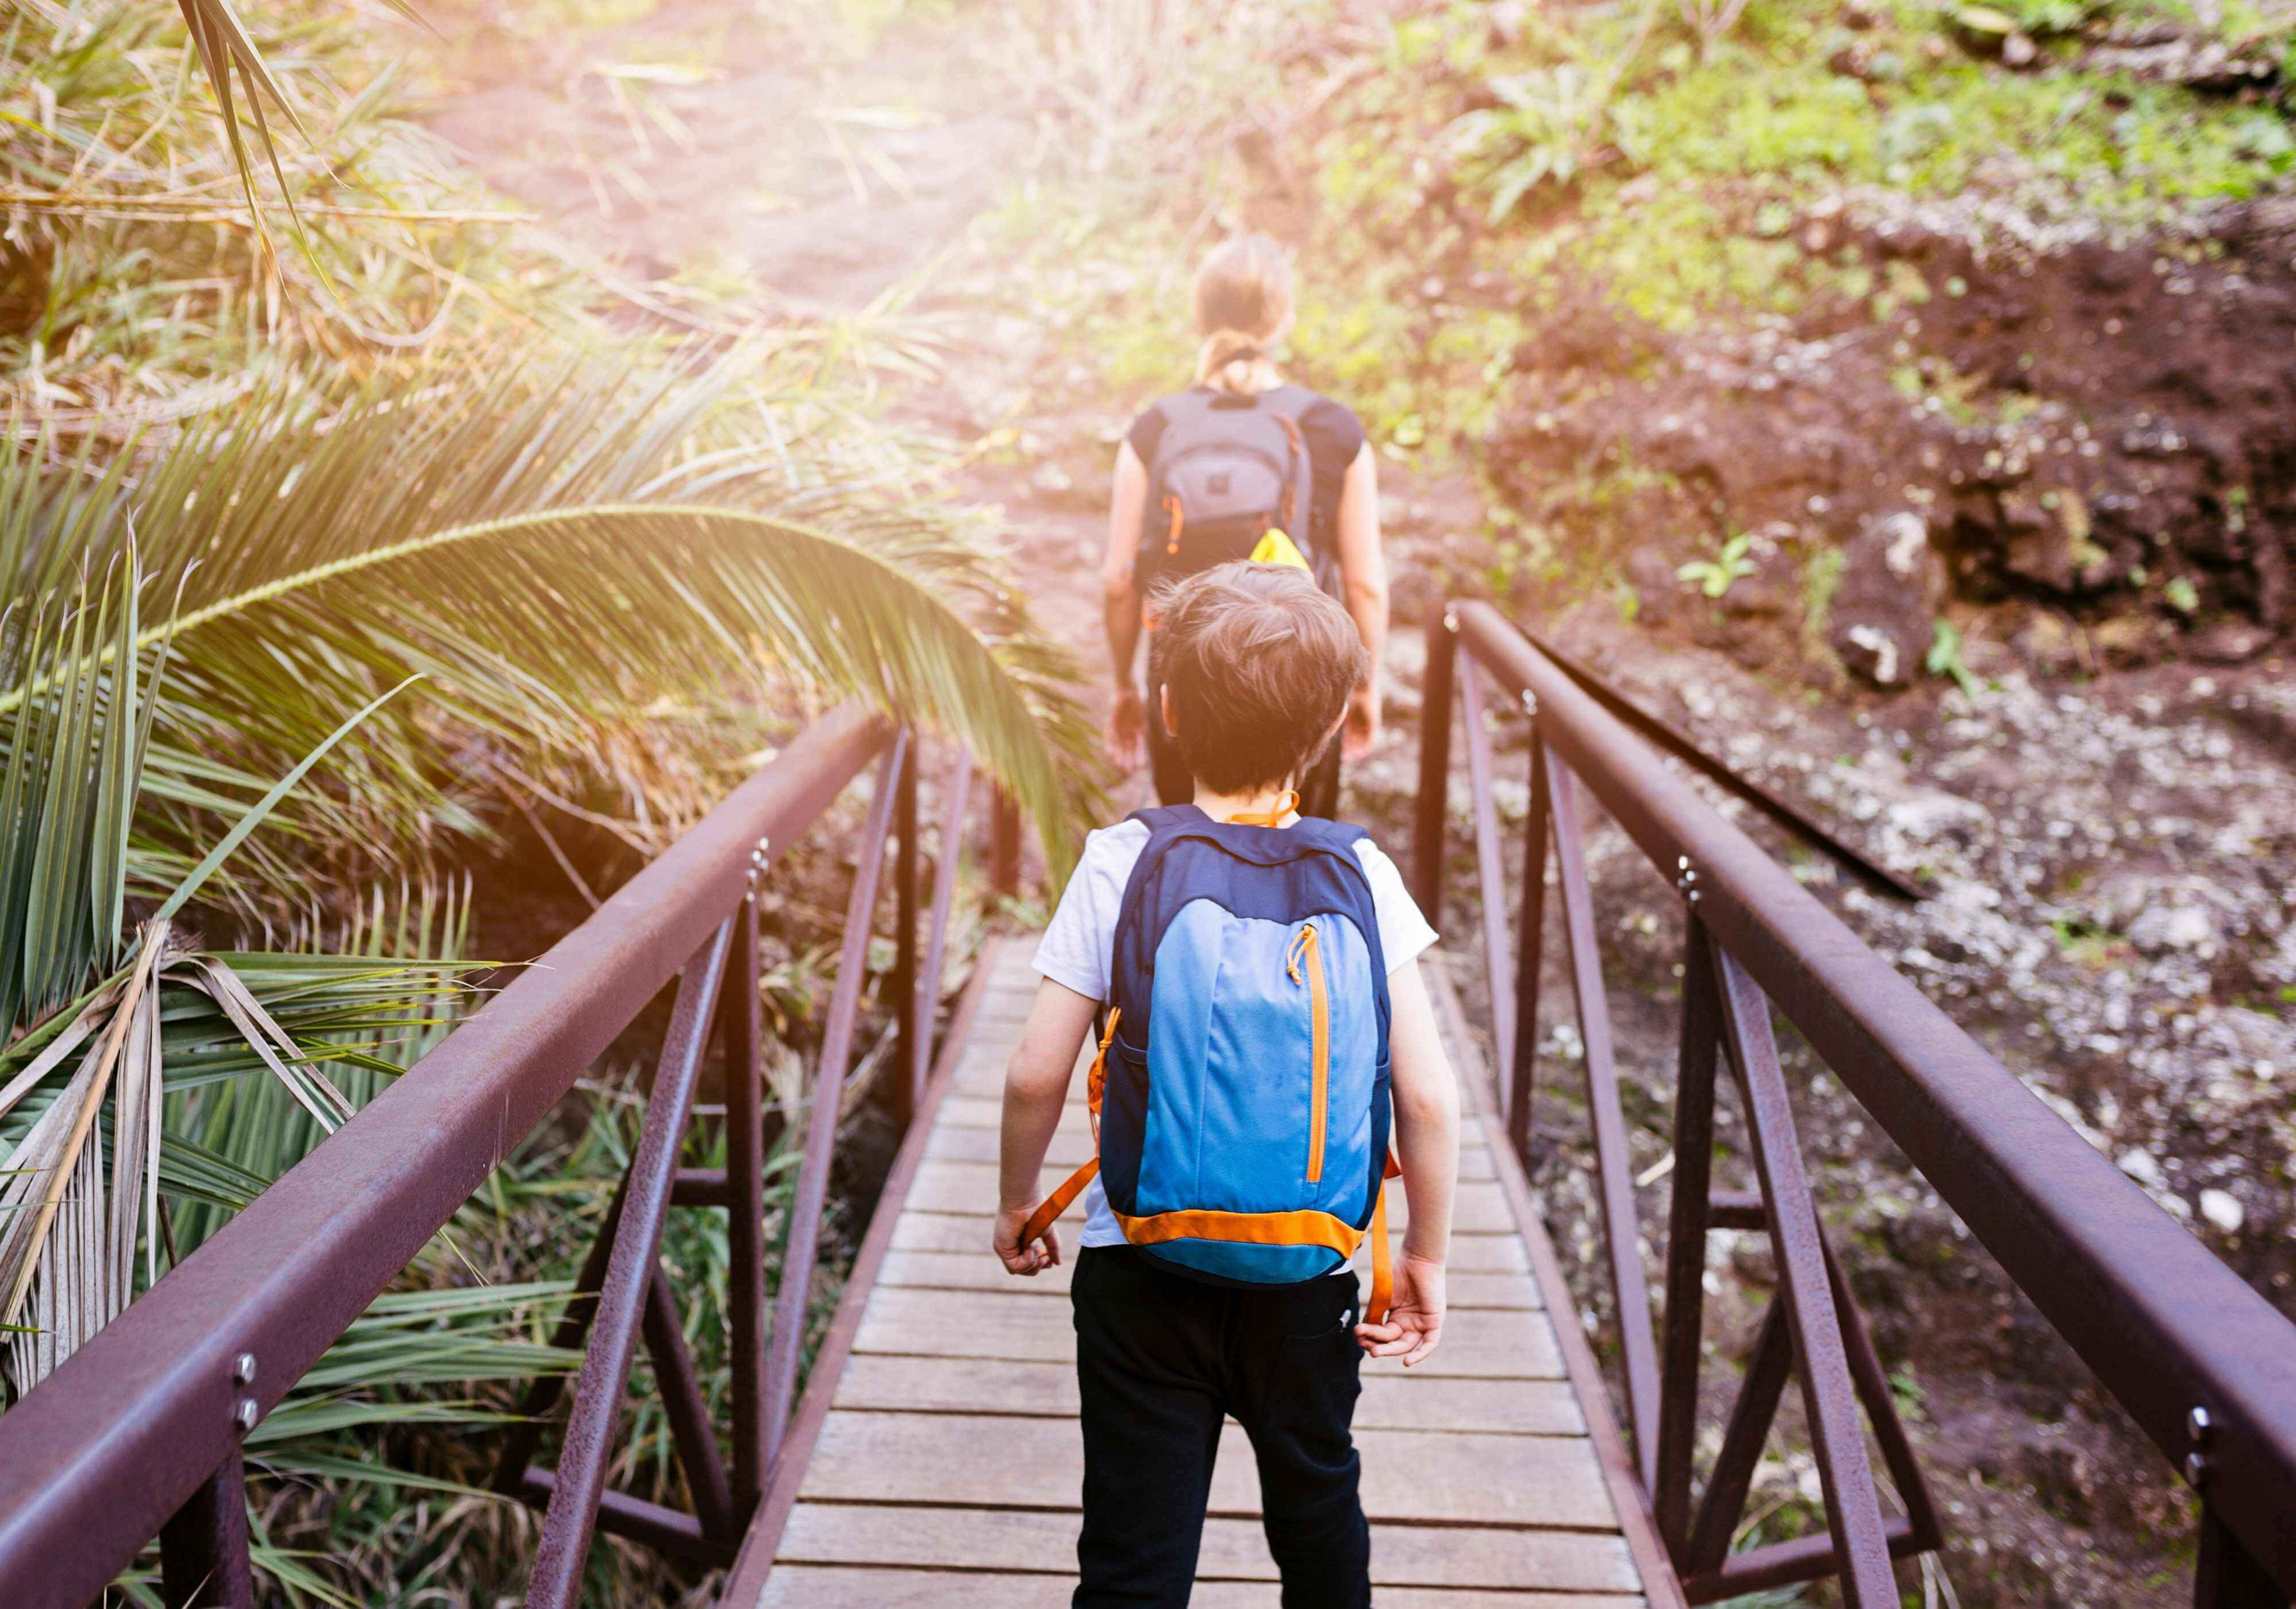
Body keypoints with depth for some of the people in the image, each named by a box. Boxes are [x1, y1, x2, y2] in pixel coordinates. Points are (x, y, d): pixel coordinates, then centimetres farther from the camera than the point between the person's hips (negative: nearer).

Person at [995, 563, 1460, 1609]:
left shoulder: (1120, 863, -11)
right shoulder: (1360, 874, -8)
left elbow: (1035, 1073, -10)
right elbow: (1427, 1095, -9)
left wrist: (1016, 1203, 8)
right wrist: (1426, 1258, 4)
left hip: (1141, 1270, -2)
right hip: (1313, 1281, 2)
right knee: (1318, 1504, 27)